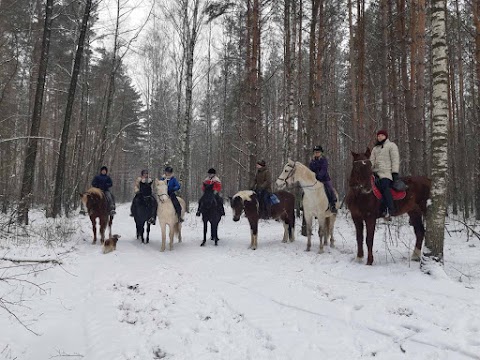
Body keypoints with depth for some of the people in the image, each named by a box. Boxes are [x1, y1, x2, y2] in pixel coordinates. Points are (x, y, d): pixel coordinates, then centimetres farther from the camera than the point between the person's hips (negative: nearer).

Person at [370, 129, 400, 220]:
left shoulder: (391, 145, 8)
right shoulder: (375, 148, 26)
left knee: (384, 186, -27)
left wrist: (395, 172, -10)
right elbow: (372, 160, 22)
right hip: (377, 172, 7)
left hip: (387, 172, -7)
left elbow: (395, 160, 0)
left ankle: (389, 210, -30)